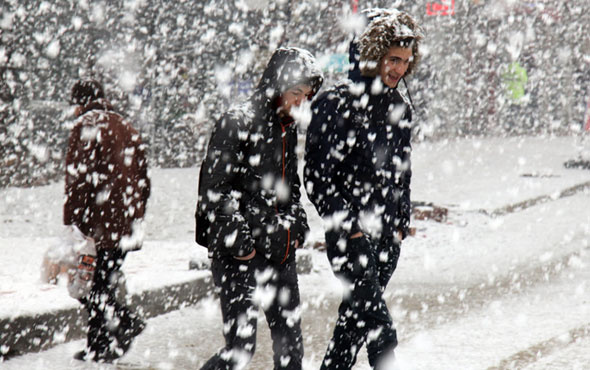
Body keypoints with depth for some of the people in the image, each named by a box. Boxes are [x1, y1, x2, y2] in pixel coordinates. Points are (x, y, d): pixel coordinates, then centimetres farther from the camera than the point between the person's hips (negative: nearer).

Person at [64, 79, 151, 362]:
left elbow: (78, 180, -15)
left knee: (87, 287, -2)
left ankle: (125, 321, -13)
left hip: (97, 225, -7)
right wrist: (135, 220, 25)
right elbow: (143, 182, 19)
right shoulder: (127, 128, 16)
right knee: (104, 283, 14)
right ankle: (101, 346, 11)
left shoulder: (86, 127, -8)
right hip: (124, 229, 7)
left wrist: (71, 226, -14)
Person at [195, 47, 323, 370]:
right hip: (239, 257, -8)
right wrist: (238, 240, -18)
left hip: (280, 252, 8)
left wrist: (298, 226, 17)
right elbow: (214, 189, -15)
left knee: (290, 340, 10)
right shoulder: (237, 123, -12)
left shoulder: (287, 128, 14)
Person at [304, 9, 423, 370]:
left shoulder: (400, 109, 13)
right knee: (380, 328, -14)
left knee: (357, 318, 14)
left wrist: (401, 223, 14)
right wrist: (345, 226, -13)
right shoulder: (336, 104, -9)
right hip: (349, 234, -7)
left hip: (386, 235, 7)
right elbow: (317, 175, -11)